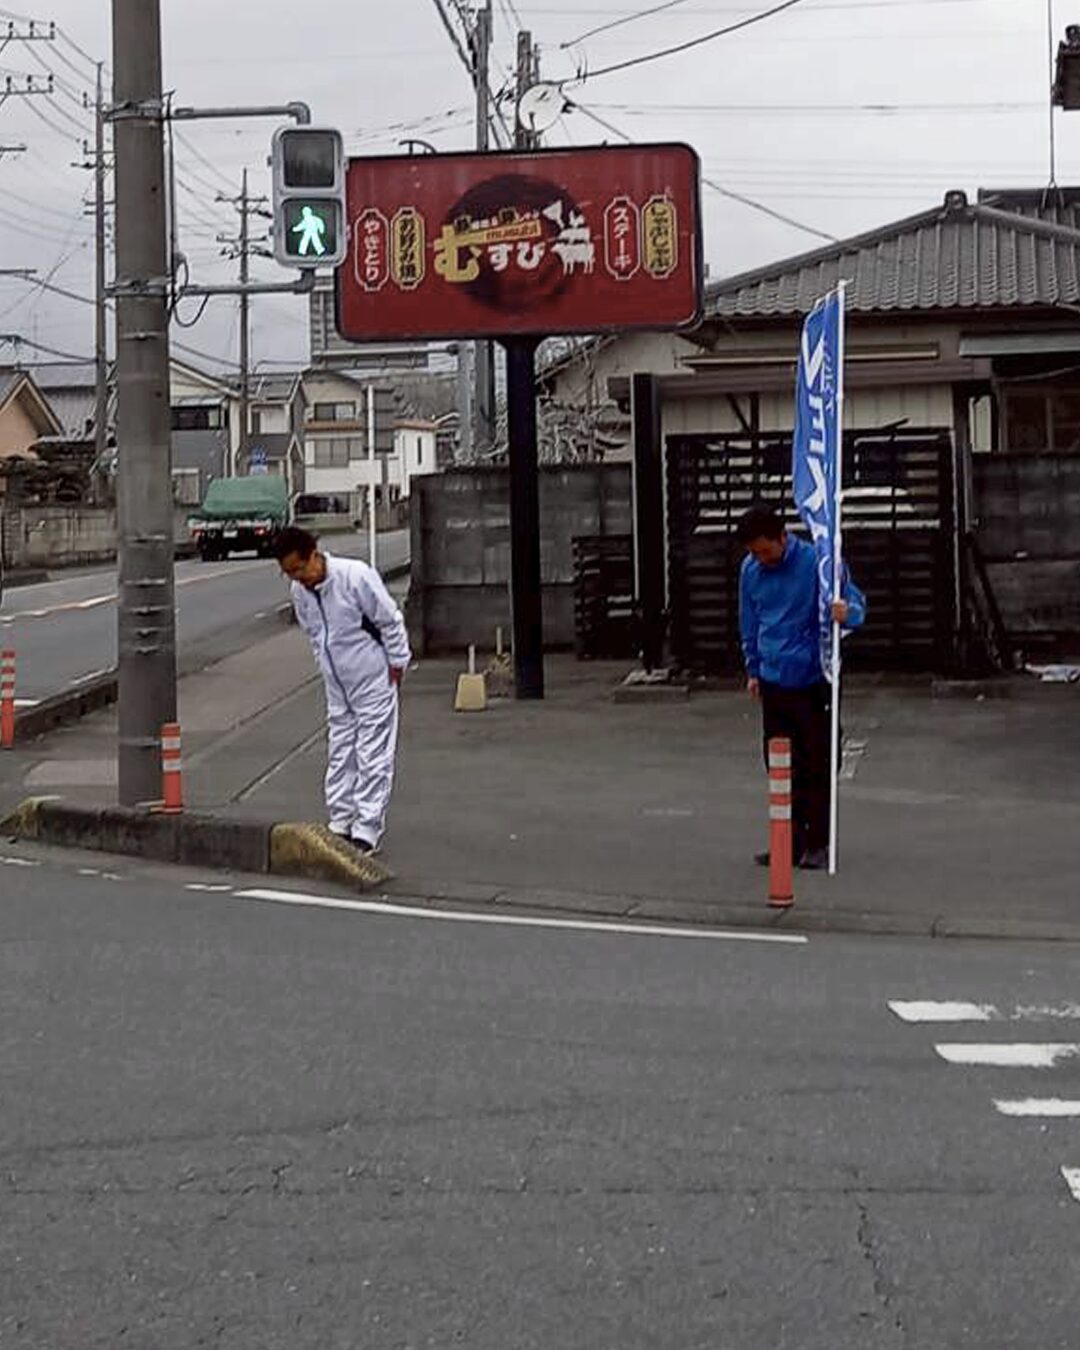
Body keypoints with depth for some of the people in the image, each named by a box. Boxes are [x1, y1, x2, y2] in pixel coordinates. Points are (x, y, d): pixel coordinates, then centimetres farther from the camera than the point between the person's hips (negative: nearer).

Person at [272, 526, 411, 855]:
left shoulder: (356, 576, -23)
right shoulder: (300, 591, -3)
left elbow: (390, 621, -14)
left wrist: (397, 663, -8)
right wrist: (326, 665, 16)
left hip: (373, 682, -6)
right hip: (337, 686, 7)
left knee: (373, 757, -3)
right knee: (340, 755, 11)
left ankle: (366, 831, 0)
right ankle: (340, 825, 19)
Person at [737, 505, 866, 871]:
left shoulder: (816, 562, -12)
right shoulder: (750, 570, 3)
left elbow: (855, 602, -10)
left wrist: (847, 613, -33)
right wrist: (753, 668, 16)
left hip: (813, 680, -4)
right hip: (773, 682, 5)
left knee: (817, 766, 2)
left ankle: (818, 843, 11)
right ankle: (790, 840, 19)